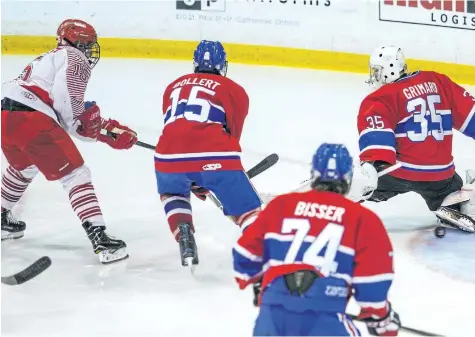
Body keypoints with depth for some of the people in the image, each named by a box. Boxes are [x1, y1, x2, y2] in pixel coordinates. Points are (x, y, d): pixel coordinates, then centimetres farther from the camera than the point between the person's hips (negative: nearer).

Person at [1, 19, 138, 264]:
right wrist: (79, 118, 4)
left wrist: (110, 131, 21)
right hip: (31, 118, -9)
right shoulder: (74, 58, 8)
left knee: (23, 167, 37)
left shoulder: (48, 60, 34)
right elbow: (65, 93, -14)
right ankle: (99, 238, -13)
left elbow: (70, 122, 28)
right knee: (75, 175, -3)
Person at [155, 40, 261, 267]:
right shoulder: (235, 91, 19)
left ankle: (184, 237, 13)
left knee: (172, 193, 34)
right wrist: (208, 182, 35)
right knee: (246, 208, 7)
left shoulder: (174, 86, 28)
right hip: (214, 157, -3)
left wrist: (193, 181, 42)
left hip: (170, 155, 3)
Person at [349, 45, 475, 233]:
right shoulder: (438, 83, 7)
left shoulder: (382, 99, -5)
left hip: (400, 170, -3)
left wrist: (371, 164, -34)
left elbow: (376, 132, -22)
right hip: (440, 172, 4)